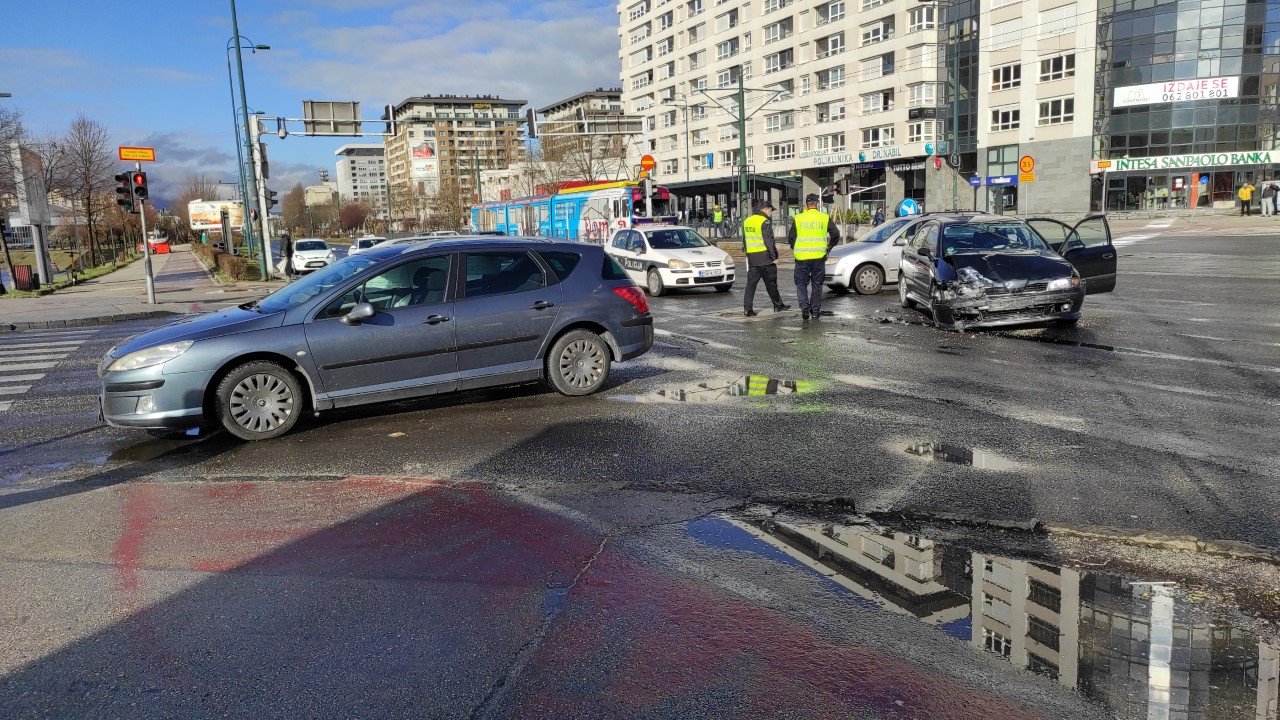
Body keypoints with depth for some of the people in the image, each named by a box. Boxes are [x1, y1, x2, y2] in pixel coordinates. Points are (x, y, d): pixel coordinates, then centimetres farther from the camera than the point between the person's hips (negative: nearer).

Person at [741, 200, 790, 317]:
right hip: (764, 257, -6)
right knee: (771, 283, 6)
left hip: (751, 257, 6)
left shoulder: (747, 221, 13)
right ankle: (778, 305, 17)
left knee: (751, 283, 4)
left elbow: (744, 240, 19)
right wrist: (774, 257, -11)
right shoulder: (765, 222, -12)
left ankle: (747, 308, -4)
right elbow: (769, 241, -15)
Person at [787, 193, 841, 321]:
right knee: (817, 284, 12)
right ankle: (815, 310, 14)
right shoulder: (825, 218, 0)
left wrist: (795, 248, 19)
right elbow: (835, 235, 1)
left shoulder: (798, 219, -2)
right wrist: (829, 247, 17)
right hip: (819, 256, 1)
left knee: (801, 283, 9)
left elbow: (790, 237, 2)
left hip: (802, 257, -1)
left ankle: (804, 306, -9)